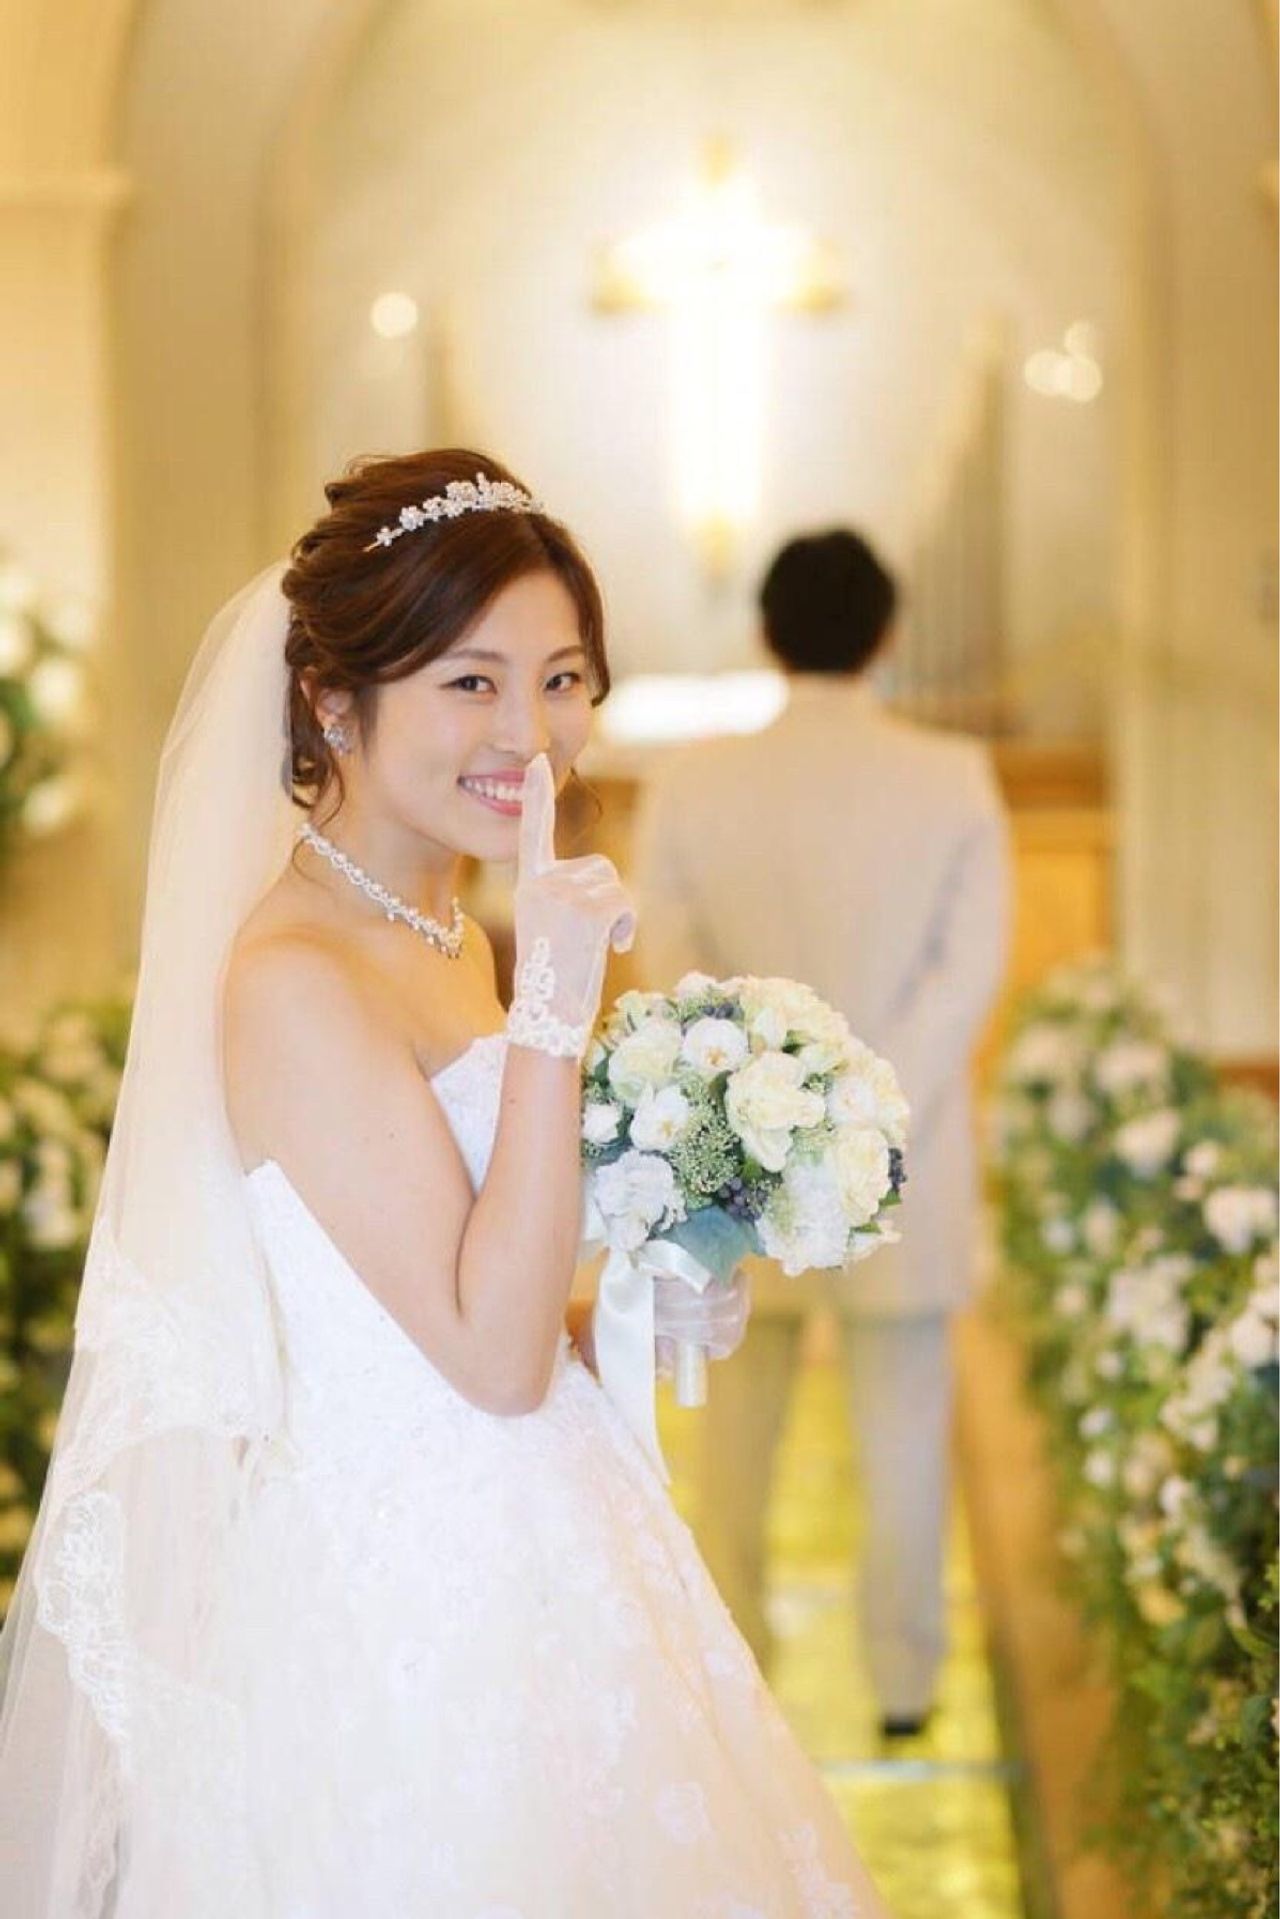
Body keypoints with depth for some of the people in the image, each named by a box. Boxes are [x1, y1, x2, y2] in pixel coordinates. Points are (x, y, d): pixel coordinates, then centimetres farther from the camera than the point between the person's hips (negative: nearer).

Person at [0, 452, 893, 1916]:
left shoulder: (450, 937, 7)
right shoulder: (295, 979, -21)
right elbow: (492, 1355, -23)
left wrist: (656, 1307, 3)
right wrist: (556, 1011, -26)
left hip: (529, 1553, 9)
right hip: (406, 1578, -9)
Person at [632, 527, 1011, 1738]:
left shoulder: (692, 785, -6)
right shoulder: (954, 780, -7)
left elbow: (668, 966, -6)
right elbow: (972, 965, -11)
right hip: (907, 1178, -1)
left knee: (738, 1422, 16)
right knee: (903, 1427, 11)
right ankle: (903, 1680, 20)